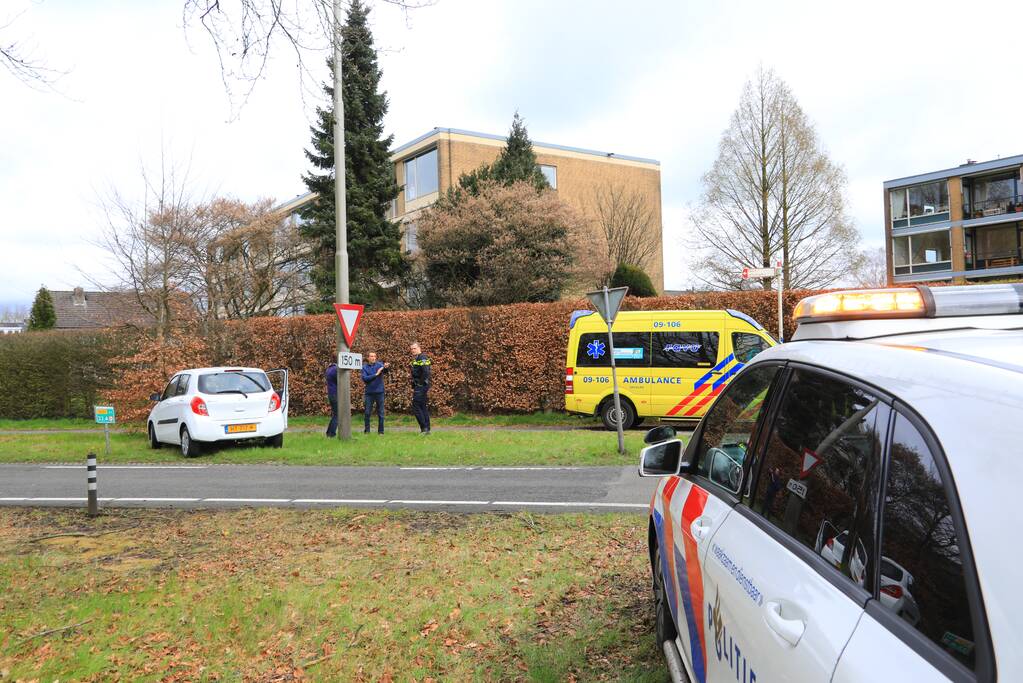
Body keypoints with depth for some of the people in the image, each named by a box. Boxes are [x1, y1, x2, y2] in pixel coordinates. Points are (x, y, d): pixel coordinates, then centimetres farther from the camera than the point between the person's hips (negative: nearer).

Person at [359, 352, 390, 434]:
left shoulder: (379, 365, 0)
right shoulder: (364, 367, 2)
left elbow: (385, 370, -21)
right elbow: (364, 378, -11)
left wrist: (387, 367, -45)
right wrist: (376, 374, -19)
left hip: (379, 392, 0)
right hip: (369, 392, 1)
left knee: (380, 413, 4)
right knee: (367, 413, 4)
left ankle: (380, 431, 11)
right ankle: (367, 430, 14)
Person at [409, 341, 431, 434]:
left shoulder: (422, 358, -13)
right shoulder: (415, 359, 19)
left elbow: (426, 373, -23)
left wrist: (426, 386, -23)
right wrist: (413, 387, 18)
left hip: (421, 387, -10)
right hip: (418, 387, 10)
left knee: (416, 407, -9)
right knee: (423, 407, 11)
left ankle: (424, 428, -7)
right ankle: (426, 429, 15)